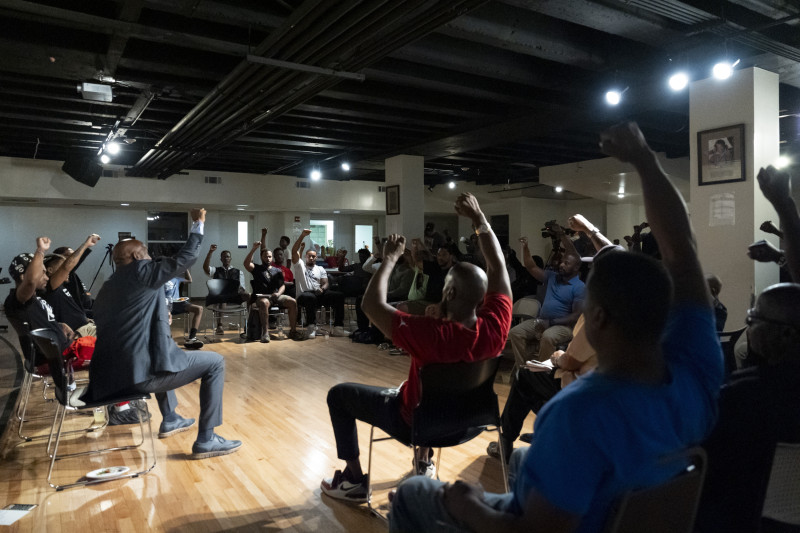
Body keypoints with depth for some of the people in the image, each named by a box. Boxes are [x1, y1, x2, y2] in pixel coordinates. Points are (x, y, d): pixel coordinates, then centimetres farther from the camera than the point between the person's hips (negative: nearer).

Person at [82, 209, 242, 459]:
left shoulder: (106, 288, 21)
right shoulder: (142, 271, -2)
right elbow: (185, 258, -5)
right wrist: (198, 223, 6)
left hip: (109, 377, 9)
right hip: (140, 372, -9)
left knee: (158, 355, 40)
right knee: (215, 362, 3)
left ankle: (170, 421, 44)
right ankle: (206, 440, 2)